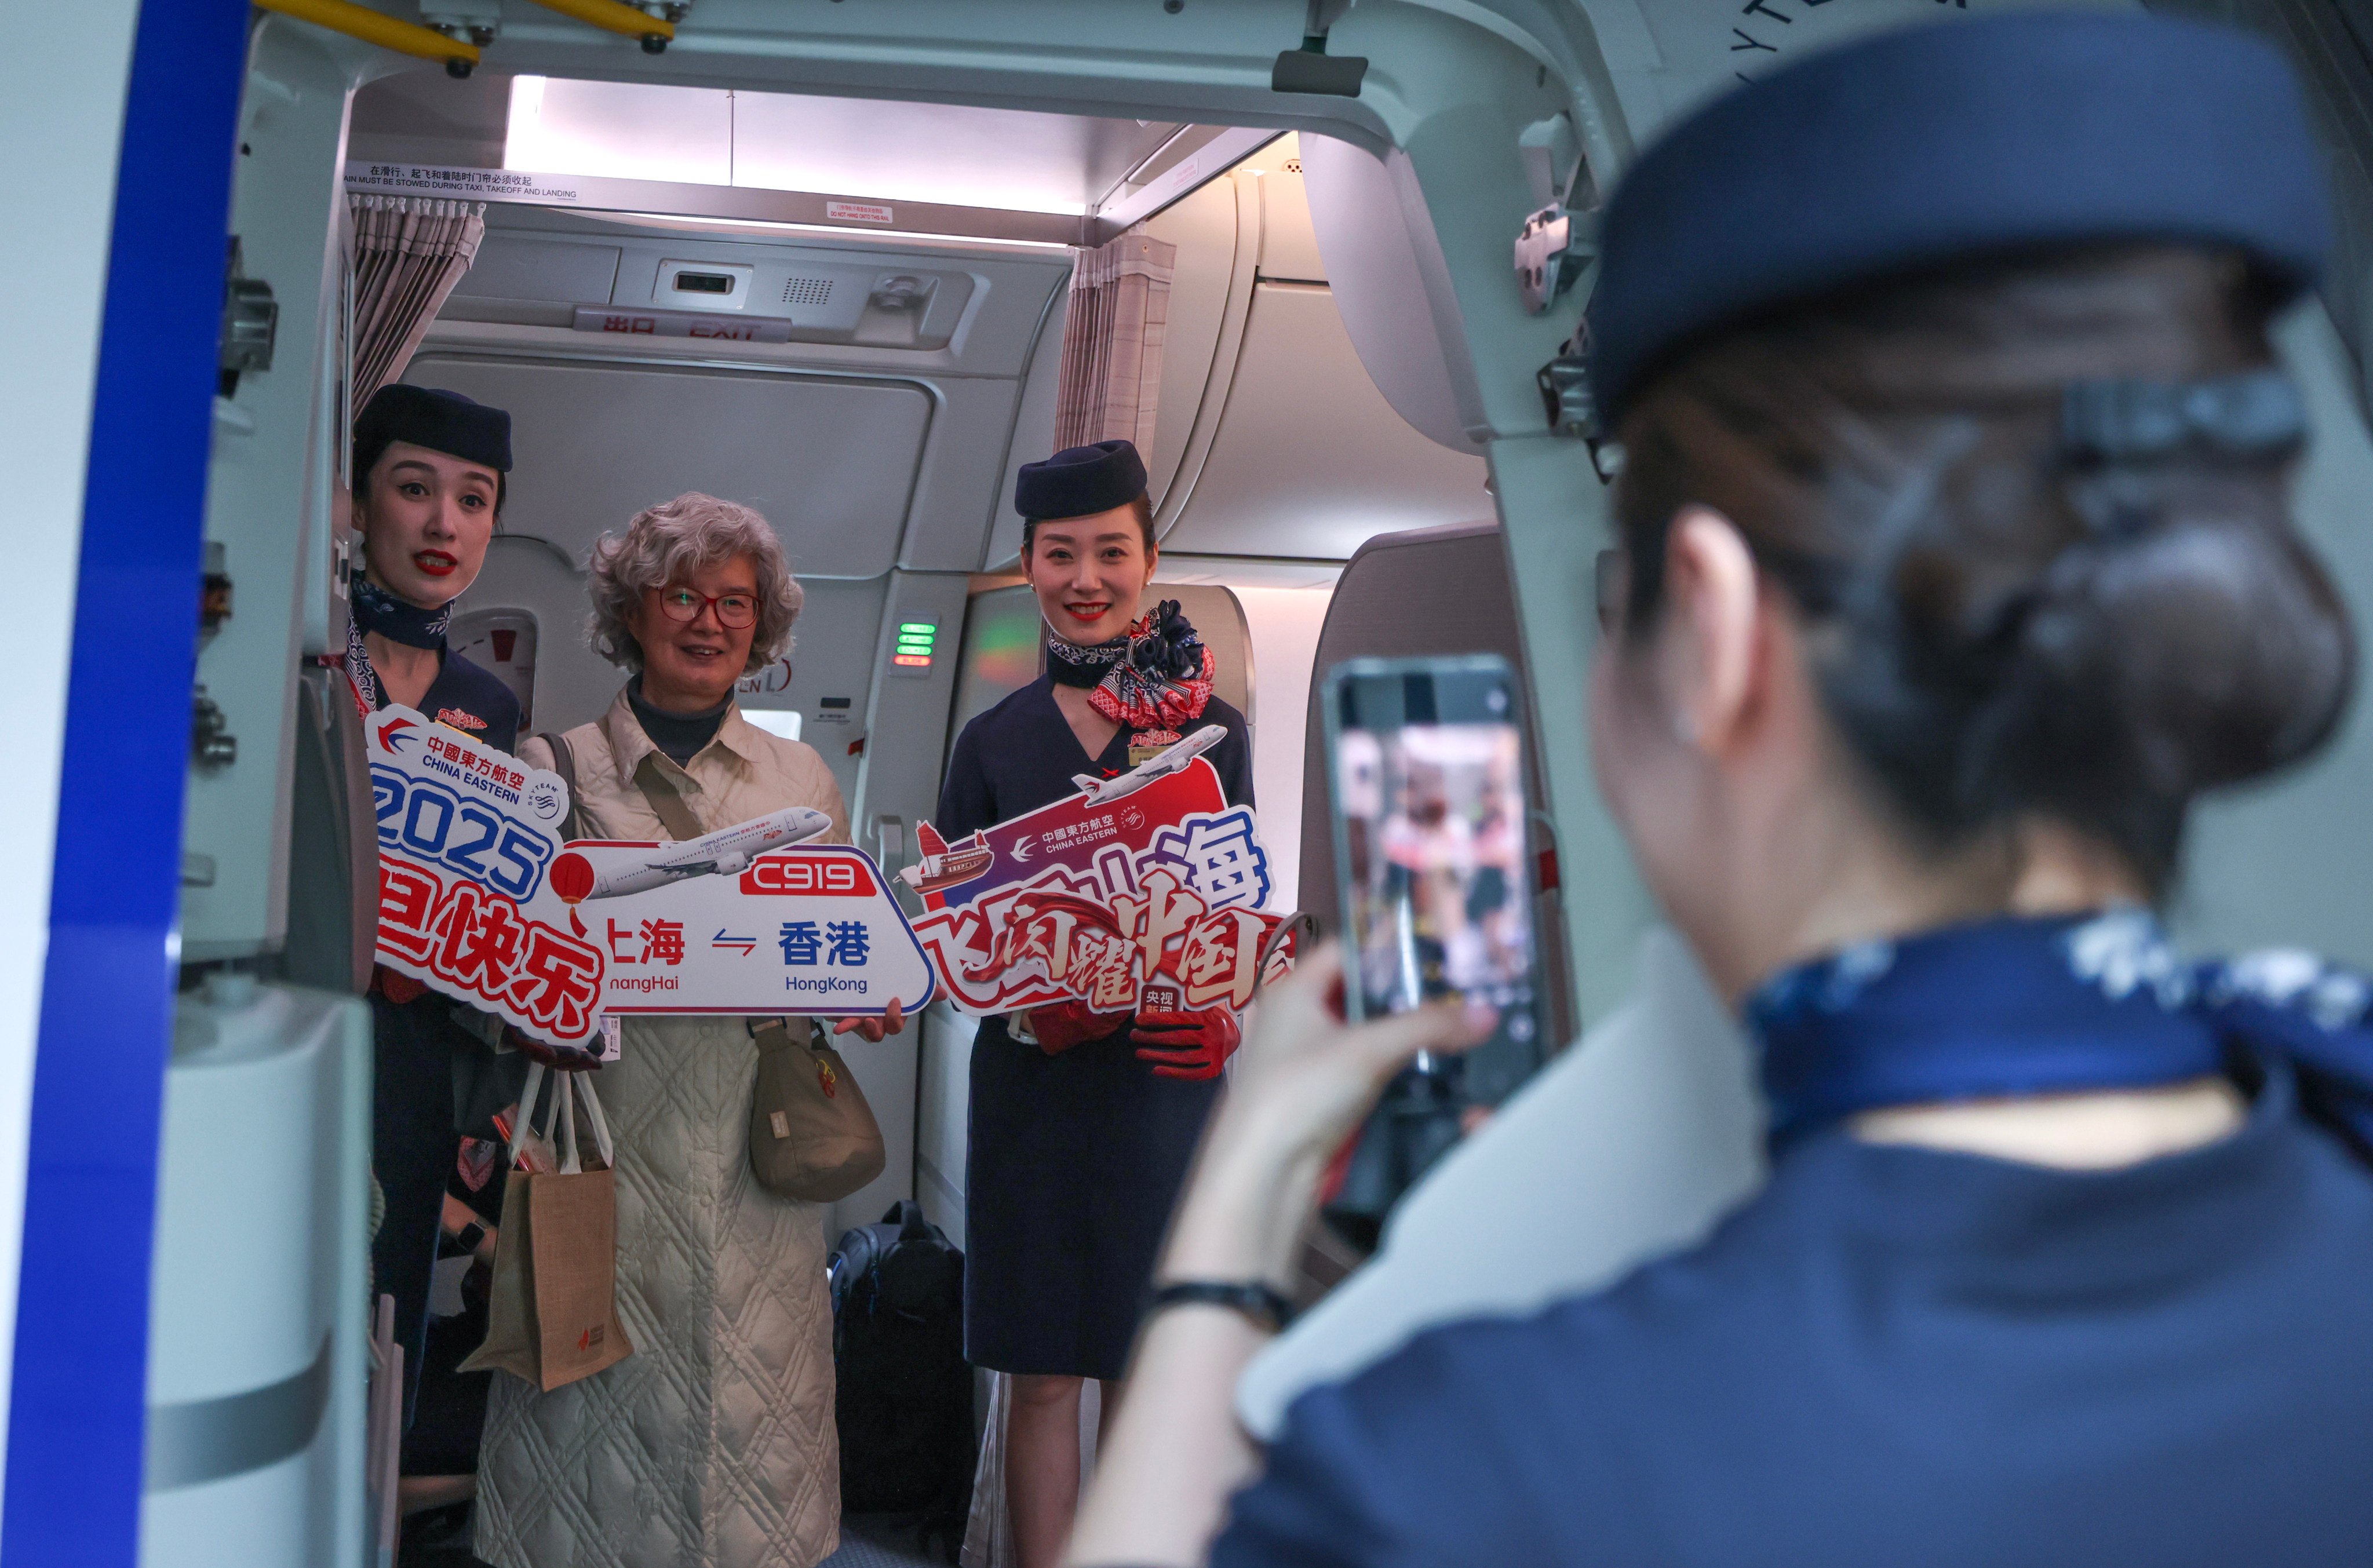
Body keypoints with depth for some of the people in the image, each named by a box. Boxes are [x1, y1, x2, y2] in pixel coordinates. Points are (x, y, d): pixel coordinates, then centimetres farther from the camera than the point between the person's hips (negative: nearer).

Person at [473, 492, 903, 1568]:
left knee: (751, 1393, 4)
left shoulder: (802, 777, 12)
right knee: (604, 1382, 1)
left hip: (759, 1147, 2)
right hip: (611, 1137, -2)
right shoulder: (554, 767, 6)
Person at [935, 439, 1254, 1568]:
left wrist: (1220, 1012, -15)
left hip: (1172, 1078, 0)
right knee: (1044, 1376, 5)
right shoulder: (995, 739, 7)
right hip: (1033, 1079, 1)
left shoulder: (1212, 726, 5)